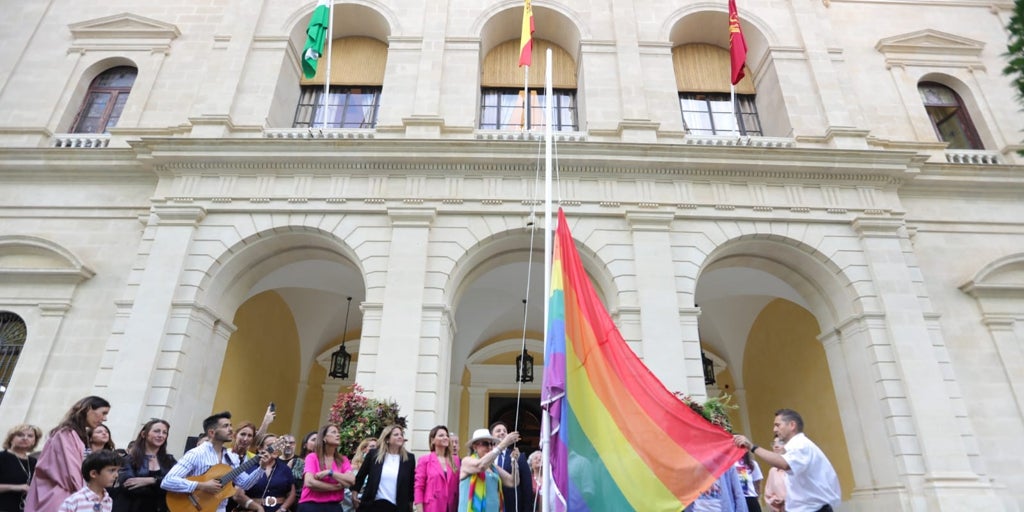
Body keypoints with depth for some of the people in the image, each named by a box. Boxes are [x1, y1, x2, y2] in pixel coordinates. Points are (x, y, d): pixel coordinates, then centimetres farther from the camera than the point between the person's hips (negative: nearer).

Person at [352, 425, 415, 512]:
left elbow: (411, 483, 8)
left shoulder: (409, 458, 2)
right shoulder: (373, 454, 2)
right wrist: (355, 492, 4)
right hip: (373, 505, 0)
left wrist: (411, 502, 9)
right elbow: (361, 475, 10)